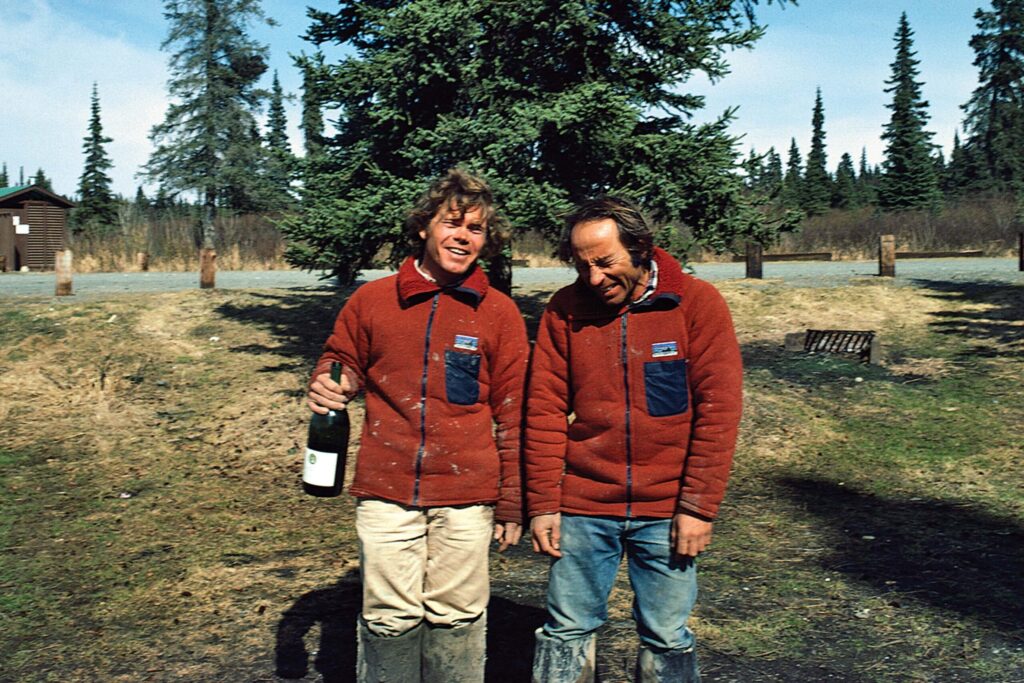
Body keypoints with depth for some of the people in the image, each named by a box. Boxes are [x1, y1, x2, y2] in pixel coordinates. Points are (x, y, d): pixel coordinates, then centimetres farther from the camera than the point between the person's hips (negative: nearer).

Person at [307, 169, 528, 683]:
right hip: (385, 492, 1)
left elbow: (513, 416, 4)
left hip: (465, 497, 0)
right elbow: (343, 366, 16)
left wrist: (511, 504, 3)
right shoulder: (371, 300, 3)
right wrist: (326, 389, -9)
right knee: (389, 618, 8)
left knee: (456, 619, 9)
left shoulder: (499, 314, 2)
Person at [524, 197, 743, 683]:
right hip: (582, 505, 2)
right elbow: (544, 411, 1)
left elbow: (717, 410, -7)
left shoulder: (698, 303, -5)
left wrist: (698, 507, -9)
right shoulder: (564, 309, 0)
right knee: (566, 633, 9)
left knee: (667, 641, 8)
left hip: (666, 509, -1)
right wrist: (542, 504, -1)